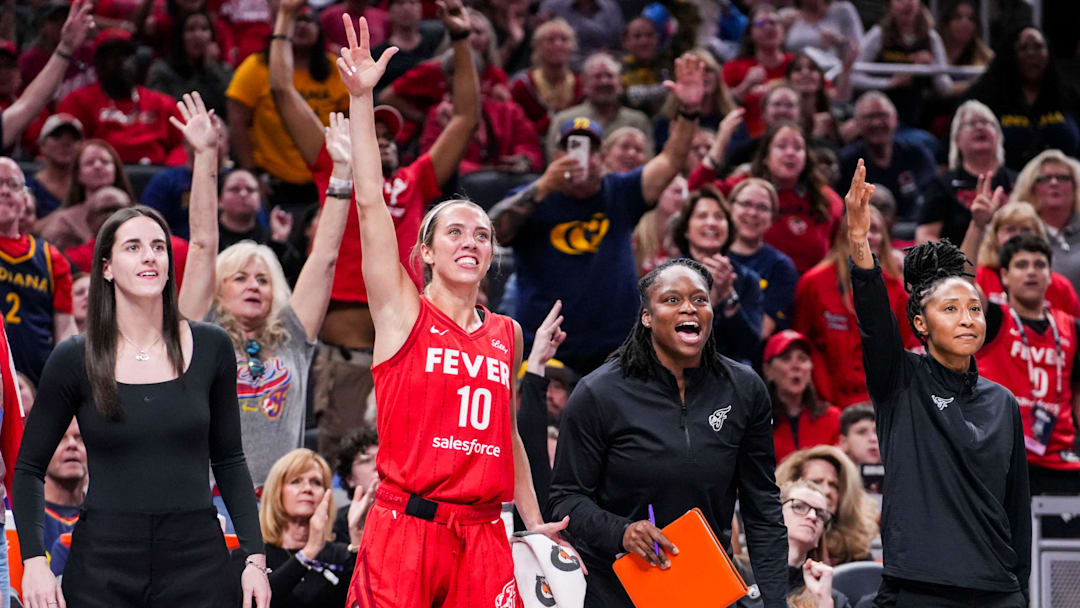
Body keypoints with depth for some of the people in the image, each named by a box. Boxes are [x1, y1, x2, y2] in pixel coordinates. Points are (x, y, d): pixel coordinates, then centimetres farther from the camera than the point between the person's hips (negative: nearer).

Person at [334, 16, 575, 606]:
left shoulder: (507, 332, 15)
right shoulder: (403, 313, 2)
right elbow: (370, 202, -8)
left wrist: (535, 523, 21)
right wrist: (361, 98, -15)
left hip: (483, 534, 4)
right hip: (405, 530, -4)